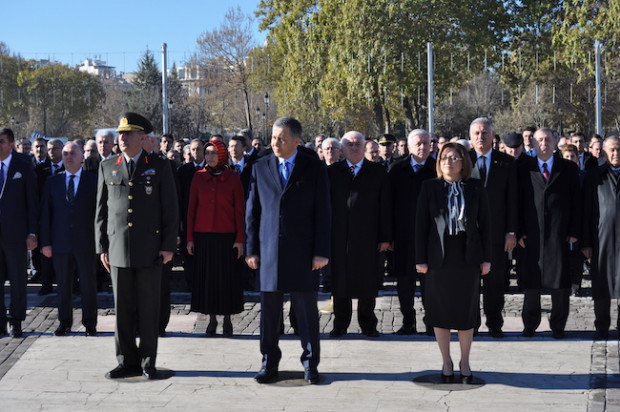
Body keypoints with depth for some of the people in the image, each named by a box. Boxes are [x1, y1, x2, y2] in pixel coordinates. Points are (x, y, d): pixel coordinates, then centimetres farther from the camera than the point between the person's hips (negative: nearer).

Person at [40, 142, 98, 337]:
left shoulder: (94, 180, 2)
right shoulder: (52, 181, 9)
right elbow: (45, 213, 7)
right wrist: (45, 242, 1)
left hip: (86, 242, -2)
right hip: (61, 243, 2)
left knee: (88, 284, 4)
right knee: (63, 285, 8)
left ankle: (90, 324, 14)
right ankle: (65, 322, 19)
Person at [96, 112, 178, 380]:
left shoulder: (160, 167, 2)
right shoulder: (107, 167, 10)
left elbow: (171, 209, 1)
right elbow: (101, 210, 11)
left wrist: (169, 246, -5)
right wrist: (102, 247, 6)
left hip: (150, 249, -2)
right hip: (118, 249, 2)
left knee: (149, 308, 2)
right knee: (122, 308, 6)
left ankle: (148, 362, 12)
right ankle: (127, 361, 16)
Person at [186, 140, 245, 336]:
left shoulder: (233, 178, 0)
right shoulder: (199, 177, 5)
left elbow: (239, 210, 0)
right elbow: (192, 207, 6)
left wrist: (240, 239, -5)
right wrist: (190, 237, 1)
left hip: (226, 236, -2)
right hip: (203, 235, 2)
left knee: (227, 277, 1)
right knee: (206, 276, 4)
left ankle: (227, 320, 12)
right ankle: (212, 319, 14)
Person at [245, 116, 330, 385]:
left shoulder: (315, 168, 1)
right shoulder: (260, 167, 7)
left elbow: (323, 212, -1)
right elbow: (252, 211, 9)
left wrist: (321, 251, -7)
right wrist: (251, 249, 4)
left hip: (302, 250, -2)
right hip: (269, 250, 2)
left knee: (306, 309, 4)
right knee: (269, 310, 6)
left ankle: (310, 364, 15)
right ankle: (269, 363, 16)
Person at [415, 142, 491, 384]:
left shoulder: (476, 188, 2)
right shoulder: (430, 187, 1)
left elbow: (484, 223, 3)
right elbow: (421, 223, 0)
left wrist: (486, 257, -1)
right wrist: (421, 259, -5)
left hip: (468, 256, 0)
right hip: (439, 257, 0)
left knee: (466, 310, 7)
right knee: (441, 310, 6)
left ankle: (465, 362, 21)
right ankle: (446, 362, 19)